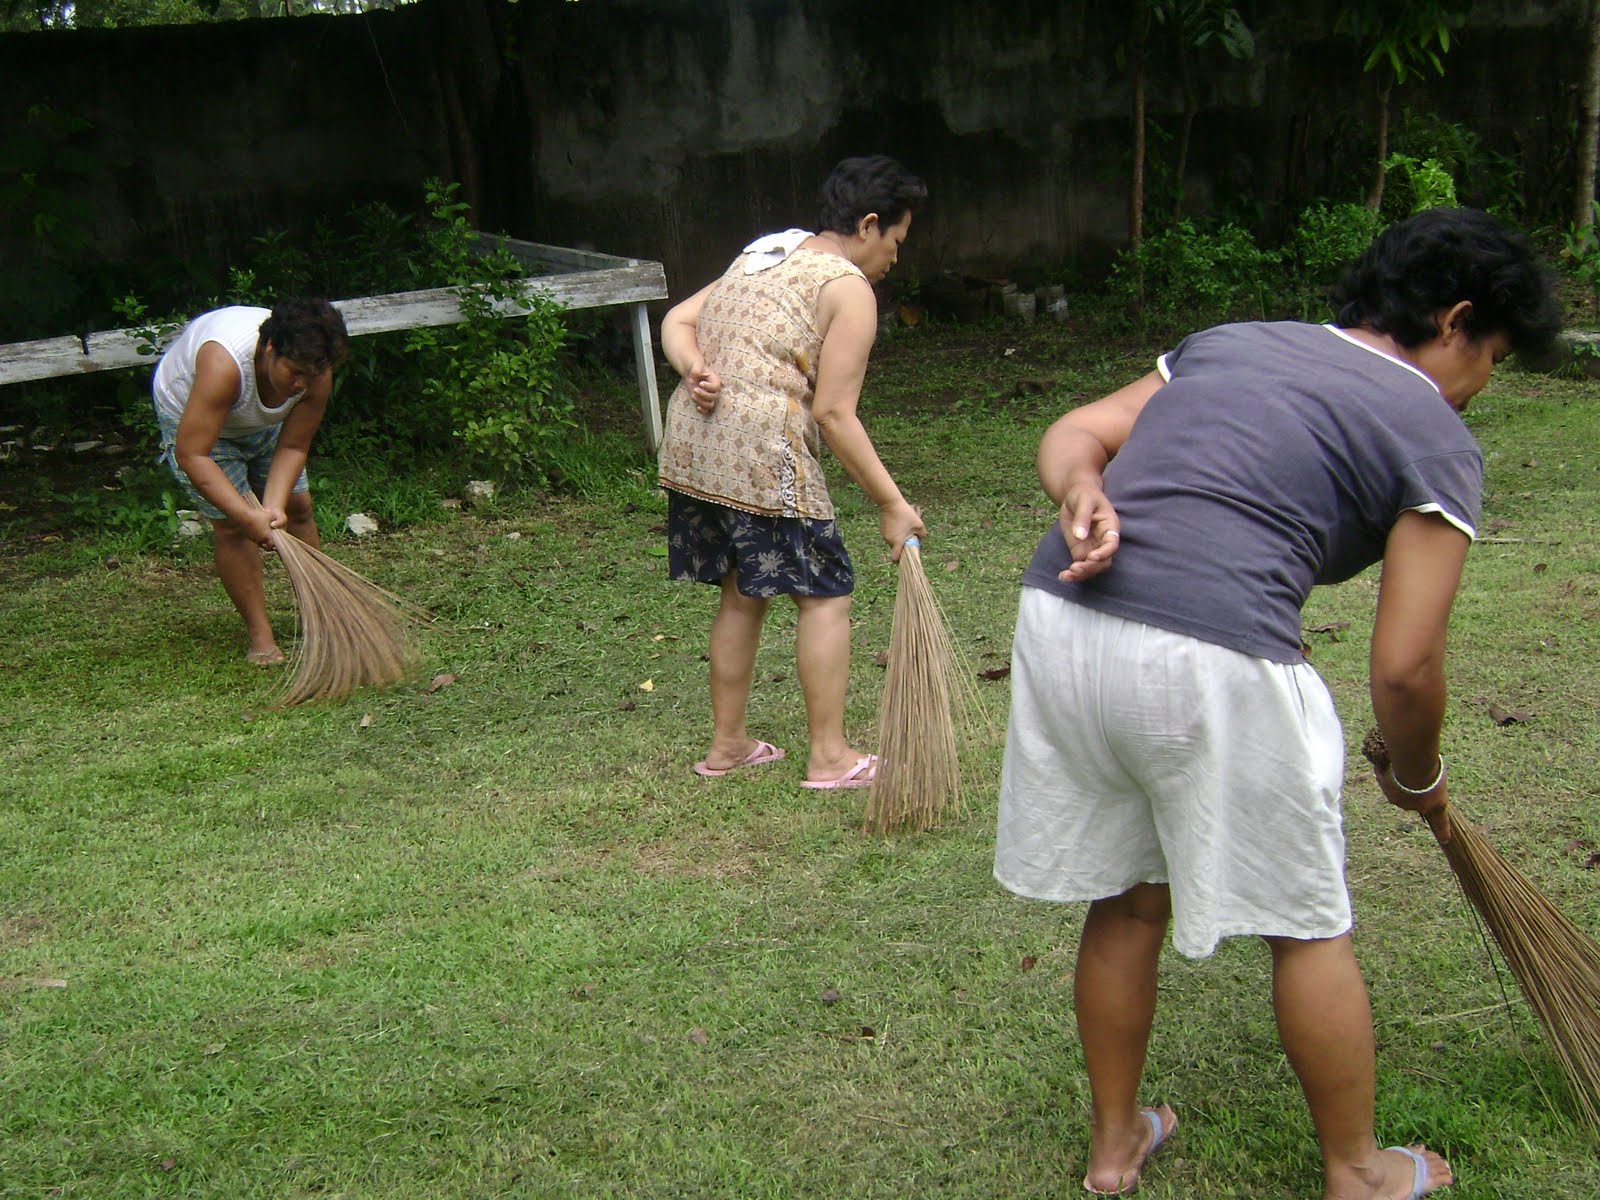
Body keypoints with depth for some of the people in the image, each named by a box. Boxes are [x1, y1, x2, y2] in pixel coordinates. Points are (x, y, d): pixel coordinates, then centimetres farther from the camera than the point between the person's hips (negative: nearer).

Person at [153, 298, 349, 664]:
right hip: (190, 413, -5)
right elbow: (192, 455, -43)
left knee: (297, 505, 4)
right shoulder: (225, 364, -45)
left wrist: (273, 505, -36)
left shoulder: (315, 374, -29)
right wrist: (248, 516, -46)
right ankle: (260, 636, -3)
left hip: (262, 420, 5)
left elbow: (292, 447, -21)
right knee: (230, 524, -12)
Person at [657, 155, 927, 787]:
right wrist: (891, 504, -5)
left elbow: (677, 321, 15)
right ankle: (830, 755, 9)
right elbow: (833, 414, -10)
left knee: (741, 593, 19)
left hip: (689, 443, 8)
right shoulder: (849, 289, -4)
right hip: (762, 452, -8)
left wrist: (695, 369, -4)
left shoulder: (762, 255, 21)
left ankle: (726, 743, 28)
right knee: (824, 593, 4)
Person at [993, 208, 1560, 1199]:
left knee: (1126, 902, 24)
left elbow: (1074, 433, 15)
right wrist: (1418, 780, 20)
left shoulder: (1229, 339, 24)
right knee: (1309, 928, 16)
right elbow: (1404, 667, 2)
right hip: (1213, 664, -6)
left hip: (1061, 620, 6)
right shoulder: (1437, 441, 6)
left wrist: (1083, 494, -5)